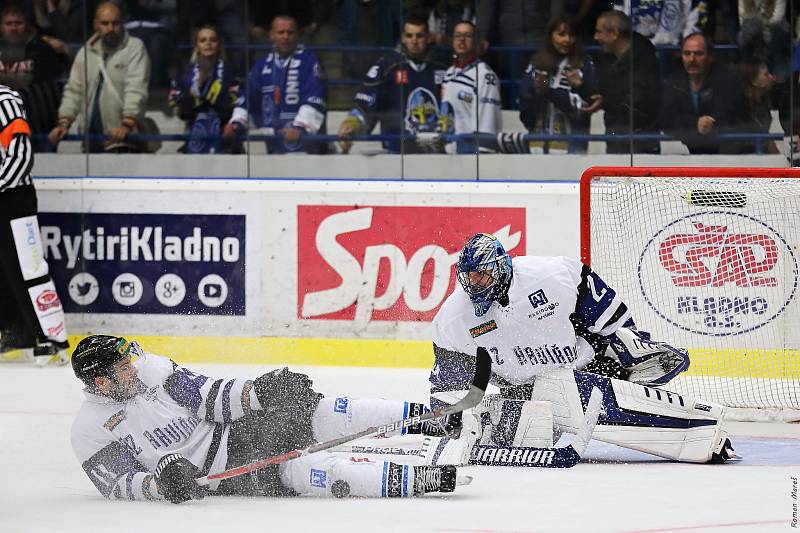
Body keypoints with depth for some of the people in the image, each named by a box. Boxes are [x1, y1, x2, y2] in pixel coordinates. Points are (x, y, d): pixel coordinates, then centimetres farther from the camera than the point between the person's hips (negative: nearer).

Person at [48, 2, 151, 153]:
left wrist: (128, 125, -25)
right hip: (91, 139, 5)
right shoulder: (86, 52, 14)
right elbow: (74, 90, 16)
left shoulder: (134, 48, -2)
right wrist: (64, 123, 1)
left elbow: (136, 90, -12)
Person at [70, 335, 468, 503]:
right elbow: (119, 485, -12)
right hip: (208, 477, -5)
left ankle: (425, 416, -20)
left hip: (232, 432, 5)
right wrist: (160, 483, -32)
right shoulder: (90, 432, -11)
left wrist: (257, 392, -14)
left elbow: (209, 397, 2)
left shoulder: (151, 369, 2)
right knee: (291, 471, -27)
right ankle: (412, 482, -35)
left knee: (308, 414, -19)